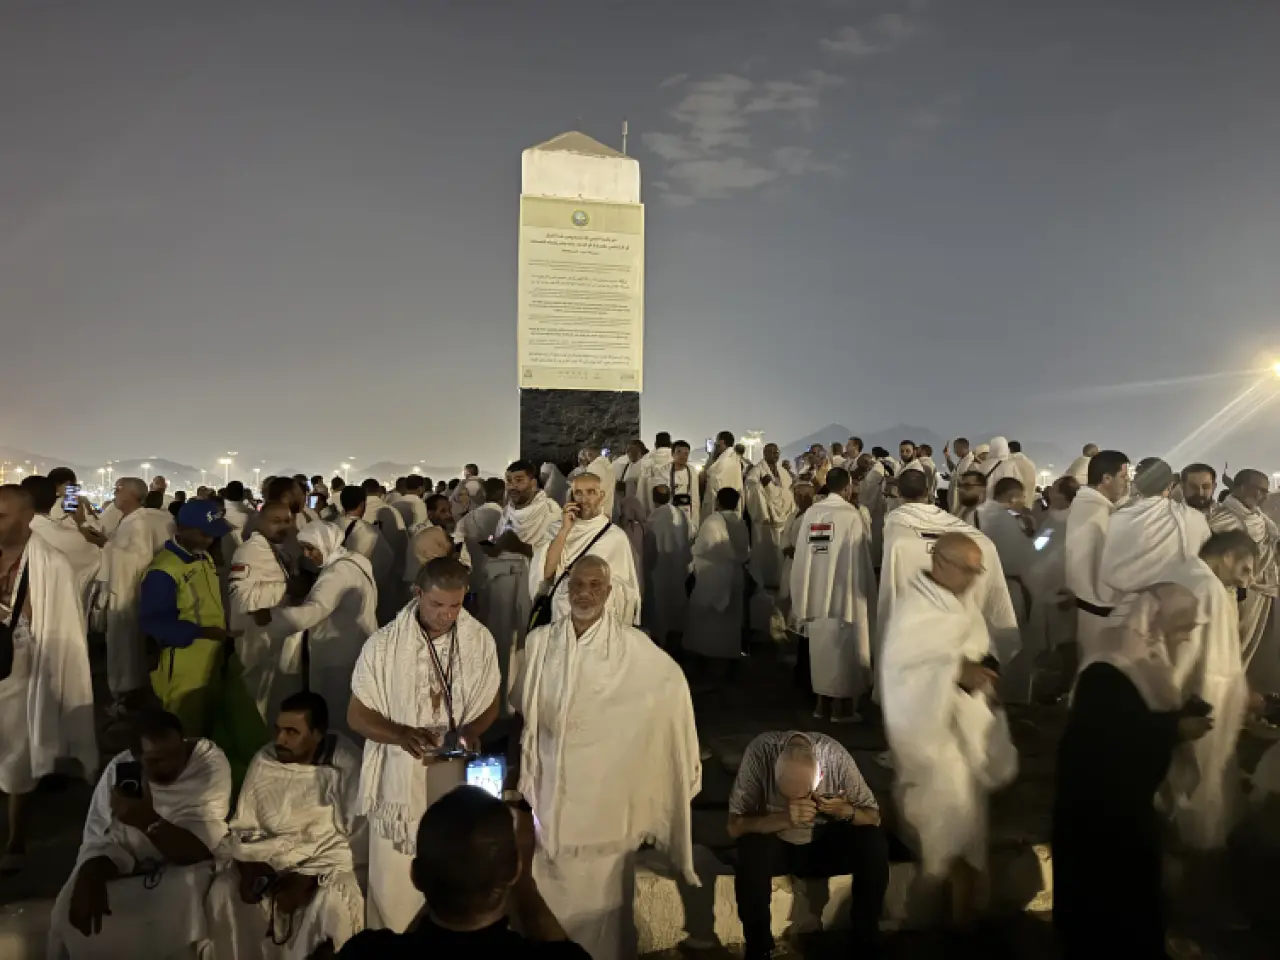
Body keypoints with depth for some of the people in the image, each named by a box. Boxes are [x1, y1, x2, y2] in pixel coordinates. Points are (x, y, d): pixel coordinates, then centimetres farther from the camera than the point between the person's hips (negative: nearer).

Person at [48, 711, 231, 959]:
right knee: (70, 911, -19)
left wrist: (149, 821, -42)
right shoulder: (119, 770, -14)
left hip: (182, 865, -2)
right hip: (125, 864, 3)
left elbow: (198, 849, -26)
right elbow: (100, 839, -13)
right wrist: (91, 876, -36)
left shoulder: (212, 764, -23)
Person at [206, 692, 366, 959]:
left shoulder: (346, 765, -13)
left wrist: (310, 877, -21)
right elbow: (243, 825, 6)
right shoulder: (264, 760, 1)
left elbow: (359, 835, -15)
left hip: (325, 860, -4)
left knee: (330, 907, -32)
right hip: (266, 857, 5)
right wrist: (247, 867, -13)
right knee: (223, 893, -19)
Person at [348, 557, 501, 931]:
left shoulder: (480, 640, -8)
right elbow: (357, 716, -6)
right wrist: (403, 734, -23)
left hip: (457, 778, 2)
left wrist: (469, 732, -17)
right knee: (394, 883, 9)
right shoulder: (383, 645, -13)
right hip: (400, 780, -2)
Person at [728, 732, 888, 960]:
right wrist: (785, 819, -39)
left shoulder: (834, 754, -24)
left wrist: (845, 811, -32)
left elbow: (873, 817, -11)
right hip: (776, 844, -1)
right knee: (752, 849, -34)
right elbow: (735, 826, -25)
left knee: (874, 844, -25)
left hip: (824, 843, 2)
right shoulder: (760, 751, -28)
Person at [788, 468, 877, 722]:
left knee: (821, 647, 15)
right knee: (842, 649, 6)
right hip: (844, 592, -5)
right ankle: (842, 707, 13)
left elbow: (802, 554, 2)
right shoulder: (851, 515, -13)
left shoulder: (811, 513, -1)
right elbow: (860, 559, -10)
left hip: (815, 591, 5)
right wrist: (866, 594, 1)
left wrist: (803, 596, 11)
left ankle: (822, 702, 24)